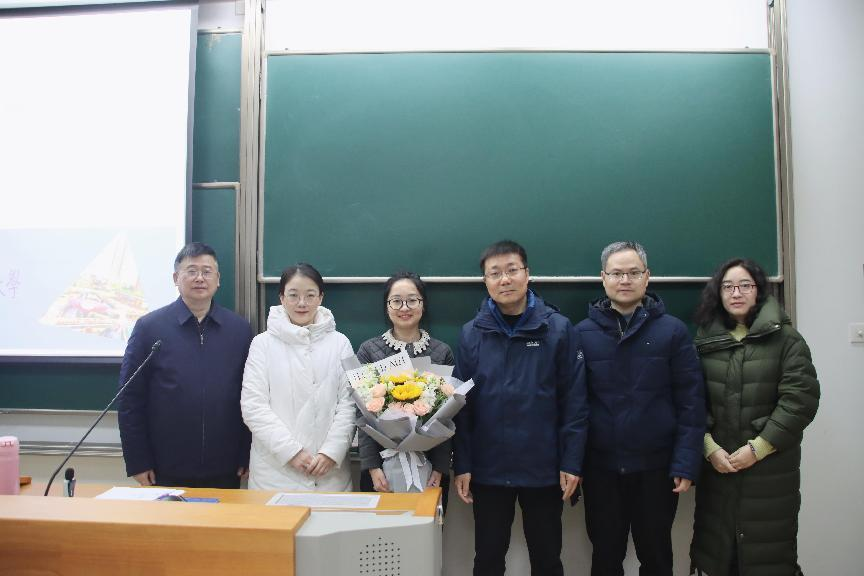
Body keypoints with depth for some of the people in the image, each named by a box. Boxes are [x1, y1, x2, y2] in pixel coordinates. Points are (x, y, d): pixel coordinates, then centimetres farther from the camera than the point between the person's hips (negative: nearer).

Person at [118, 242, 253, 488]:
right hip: (166, 471, -1)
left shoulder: (240, 329, 2)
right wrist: (137, 462, -3)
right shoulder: (149, 327, -2)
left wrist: (247, 456, 1)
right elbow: (130, 399, -1)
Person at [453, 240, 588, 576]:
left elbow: (574, 402, -6)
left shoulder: (559, 329, -7)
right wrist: (461, 464, -3)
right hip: (488, 469, 1)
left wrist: (572, 462, -8)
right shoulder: (471, 334, -2)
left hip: (544, 469, -1)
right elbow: (461, 405, -1)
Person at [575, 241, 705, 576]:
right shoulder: (583, 333, -1)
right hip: (600, 466, 1)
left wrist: (686, 464, -10)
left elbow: (691, 403, -5)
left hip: (656, 466, 0)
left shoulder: (673, 331, -3)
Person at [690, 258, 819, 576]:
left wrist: (757, 448, -13)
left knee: (767, 548, 4)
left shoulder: (786, 338, -1)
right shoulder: (704, 340, 6)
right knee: (717, 545, 9)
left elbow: (801, 398, -9)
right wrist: (709, 448, -9)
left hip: (771, 466, -2)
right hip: (716, 465, 2)